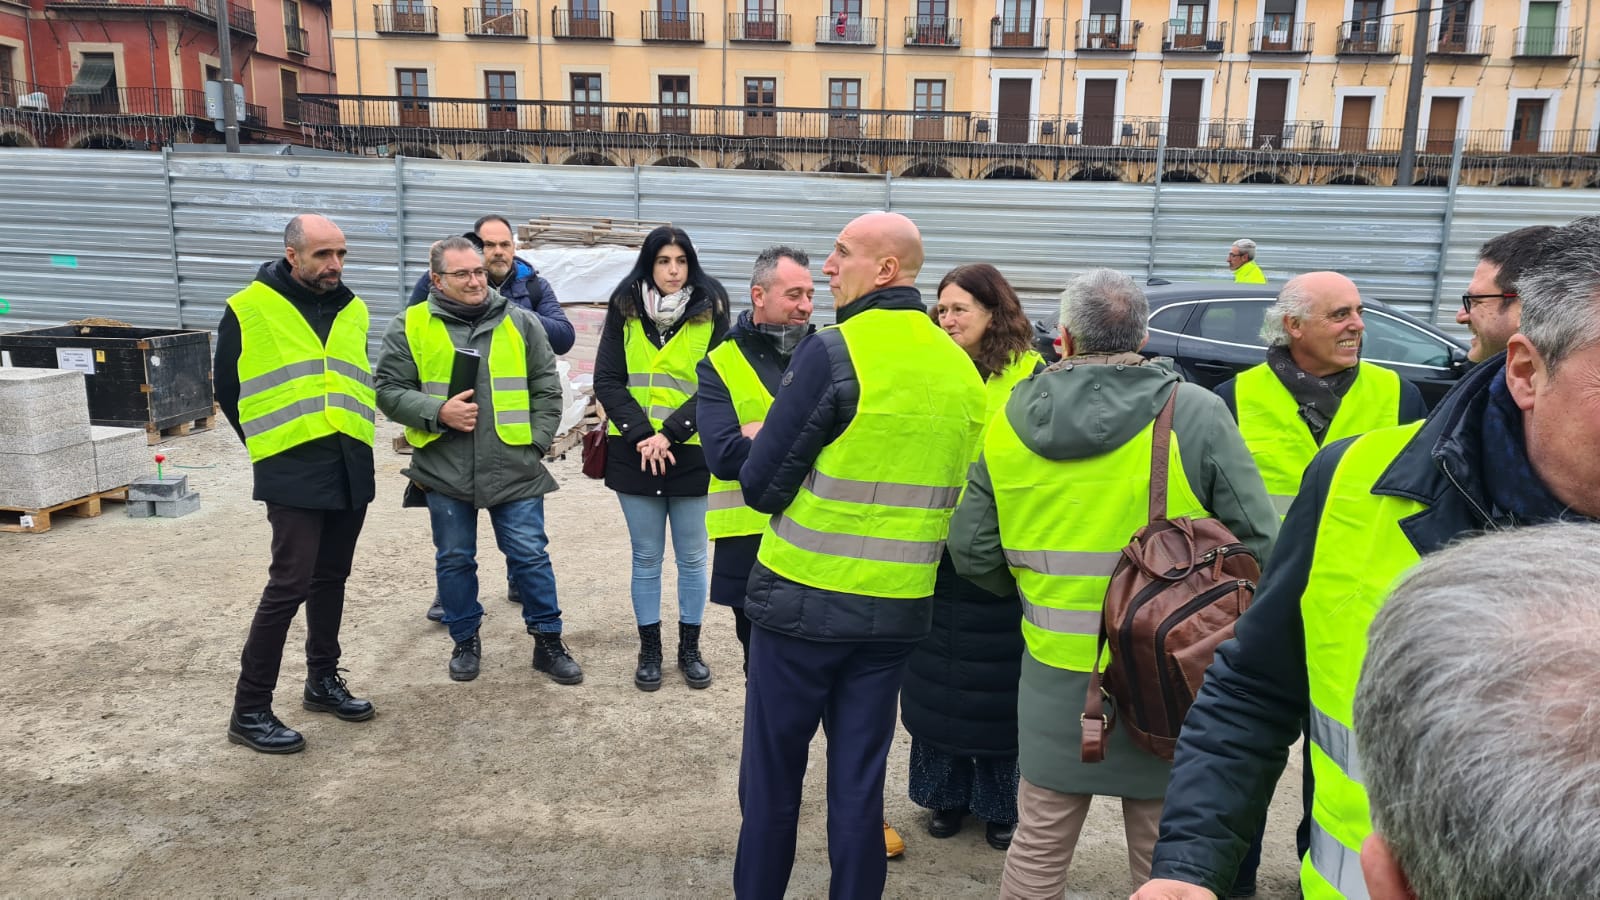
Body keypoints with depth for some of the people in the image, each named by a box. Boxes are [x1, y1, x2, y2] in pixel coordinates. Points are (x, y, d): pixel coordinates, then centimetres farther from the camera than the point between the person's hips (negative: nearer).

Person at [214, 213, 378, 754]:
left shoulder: (354, 310, 10)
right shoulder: (249, 309, -5)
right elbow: (227, 389, 2)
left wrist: (351, 432, 12)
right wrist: (271, 443, 7)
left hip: (351, 467, 6)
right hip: (293, 471, -5)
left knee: (331, 578, 14)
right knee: (291, 583, -7)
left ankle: (323, 681, 29)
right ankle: (250, 710, 5)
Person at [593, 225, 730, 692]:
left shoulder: (711, 310, -3)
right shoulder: (625, 308, 0)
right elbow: (607, 380, -3)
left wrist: (669, 433, -16)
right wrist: (642, 434, -14)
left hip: (691, 452, -1)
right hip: (635, 454, 1)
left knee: (691, 557, 9)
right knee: (646, 558, 10)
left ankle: (690, 648, 24)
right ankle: (649, 650, 23)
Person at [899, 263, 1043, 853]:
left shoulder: (1029, 377, -5)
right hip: (936, 556, 4)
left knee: (999, 682, 7)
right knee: (937, 677, 12)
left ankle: (1001, 801, 26)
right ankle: (946, 792, 30)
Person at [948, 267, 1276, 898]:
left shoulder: (1009, 421, -1)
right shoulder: (1196, 413, -9)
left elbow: (972, 551, 2)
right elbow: (1258, 543, -7)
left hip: (1054, 669, 2)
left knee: (1039, 845, 16)